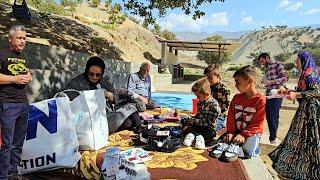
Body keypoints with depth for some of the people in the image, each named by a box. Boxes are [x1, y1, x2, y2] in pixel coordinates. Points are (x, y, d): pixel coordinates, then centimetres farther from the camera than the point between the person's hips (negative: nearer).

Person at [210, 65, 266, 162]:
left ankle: (234, 148, -9)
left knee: (247, 152, -28)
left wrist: (244, 134, -20)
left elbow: (257, 123, -14)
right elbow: (231, 117, 4)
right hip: (236, 130, 4)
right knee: (220, 141, -18)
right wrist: (230, 132, -9)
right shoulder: (236, 98, 3)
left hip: (252, 132, -4)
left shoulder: (260, 100, -14)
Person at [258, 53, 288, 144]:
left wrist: (270, 82, -18)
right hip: (268, 96, 8)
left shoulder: (277, 64, -2)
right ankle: (272, 136, 22)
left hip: (276, 96, -8)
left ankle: (273, 138, 6)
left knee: (273, 118, -4)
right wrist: (265, 83, 4)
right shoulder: (267, 69, 20)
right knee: (269, 117, 11)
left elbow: (285, 78, -12)